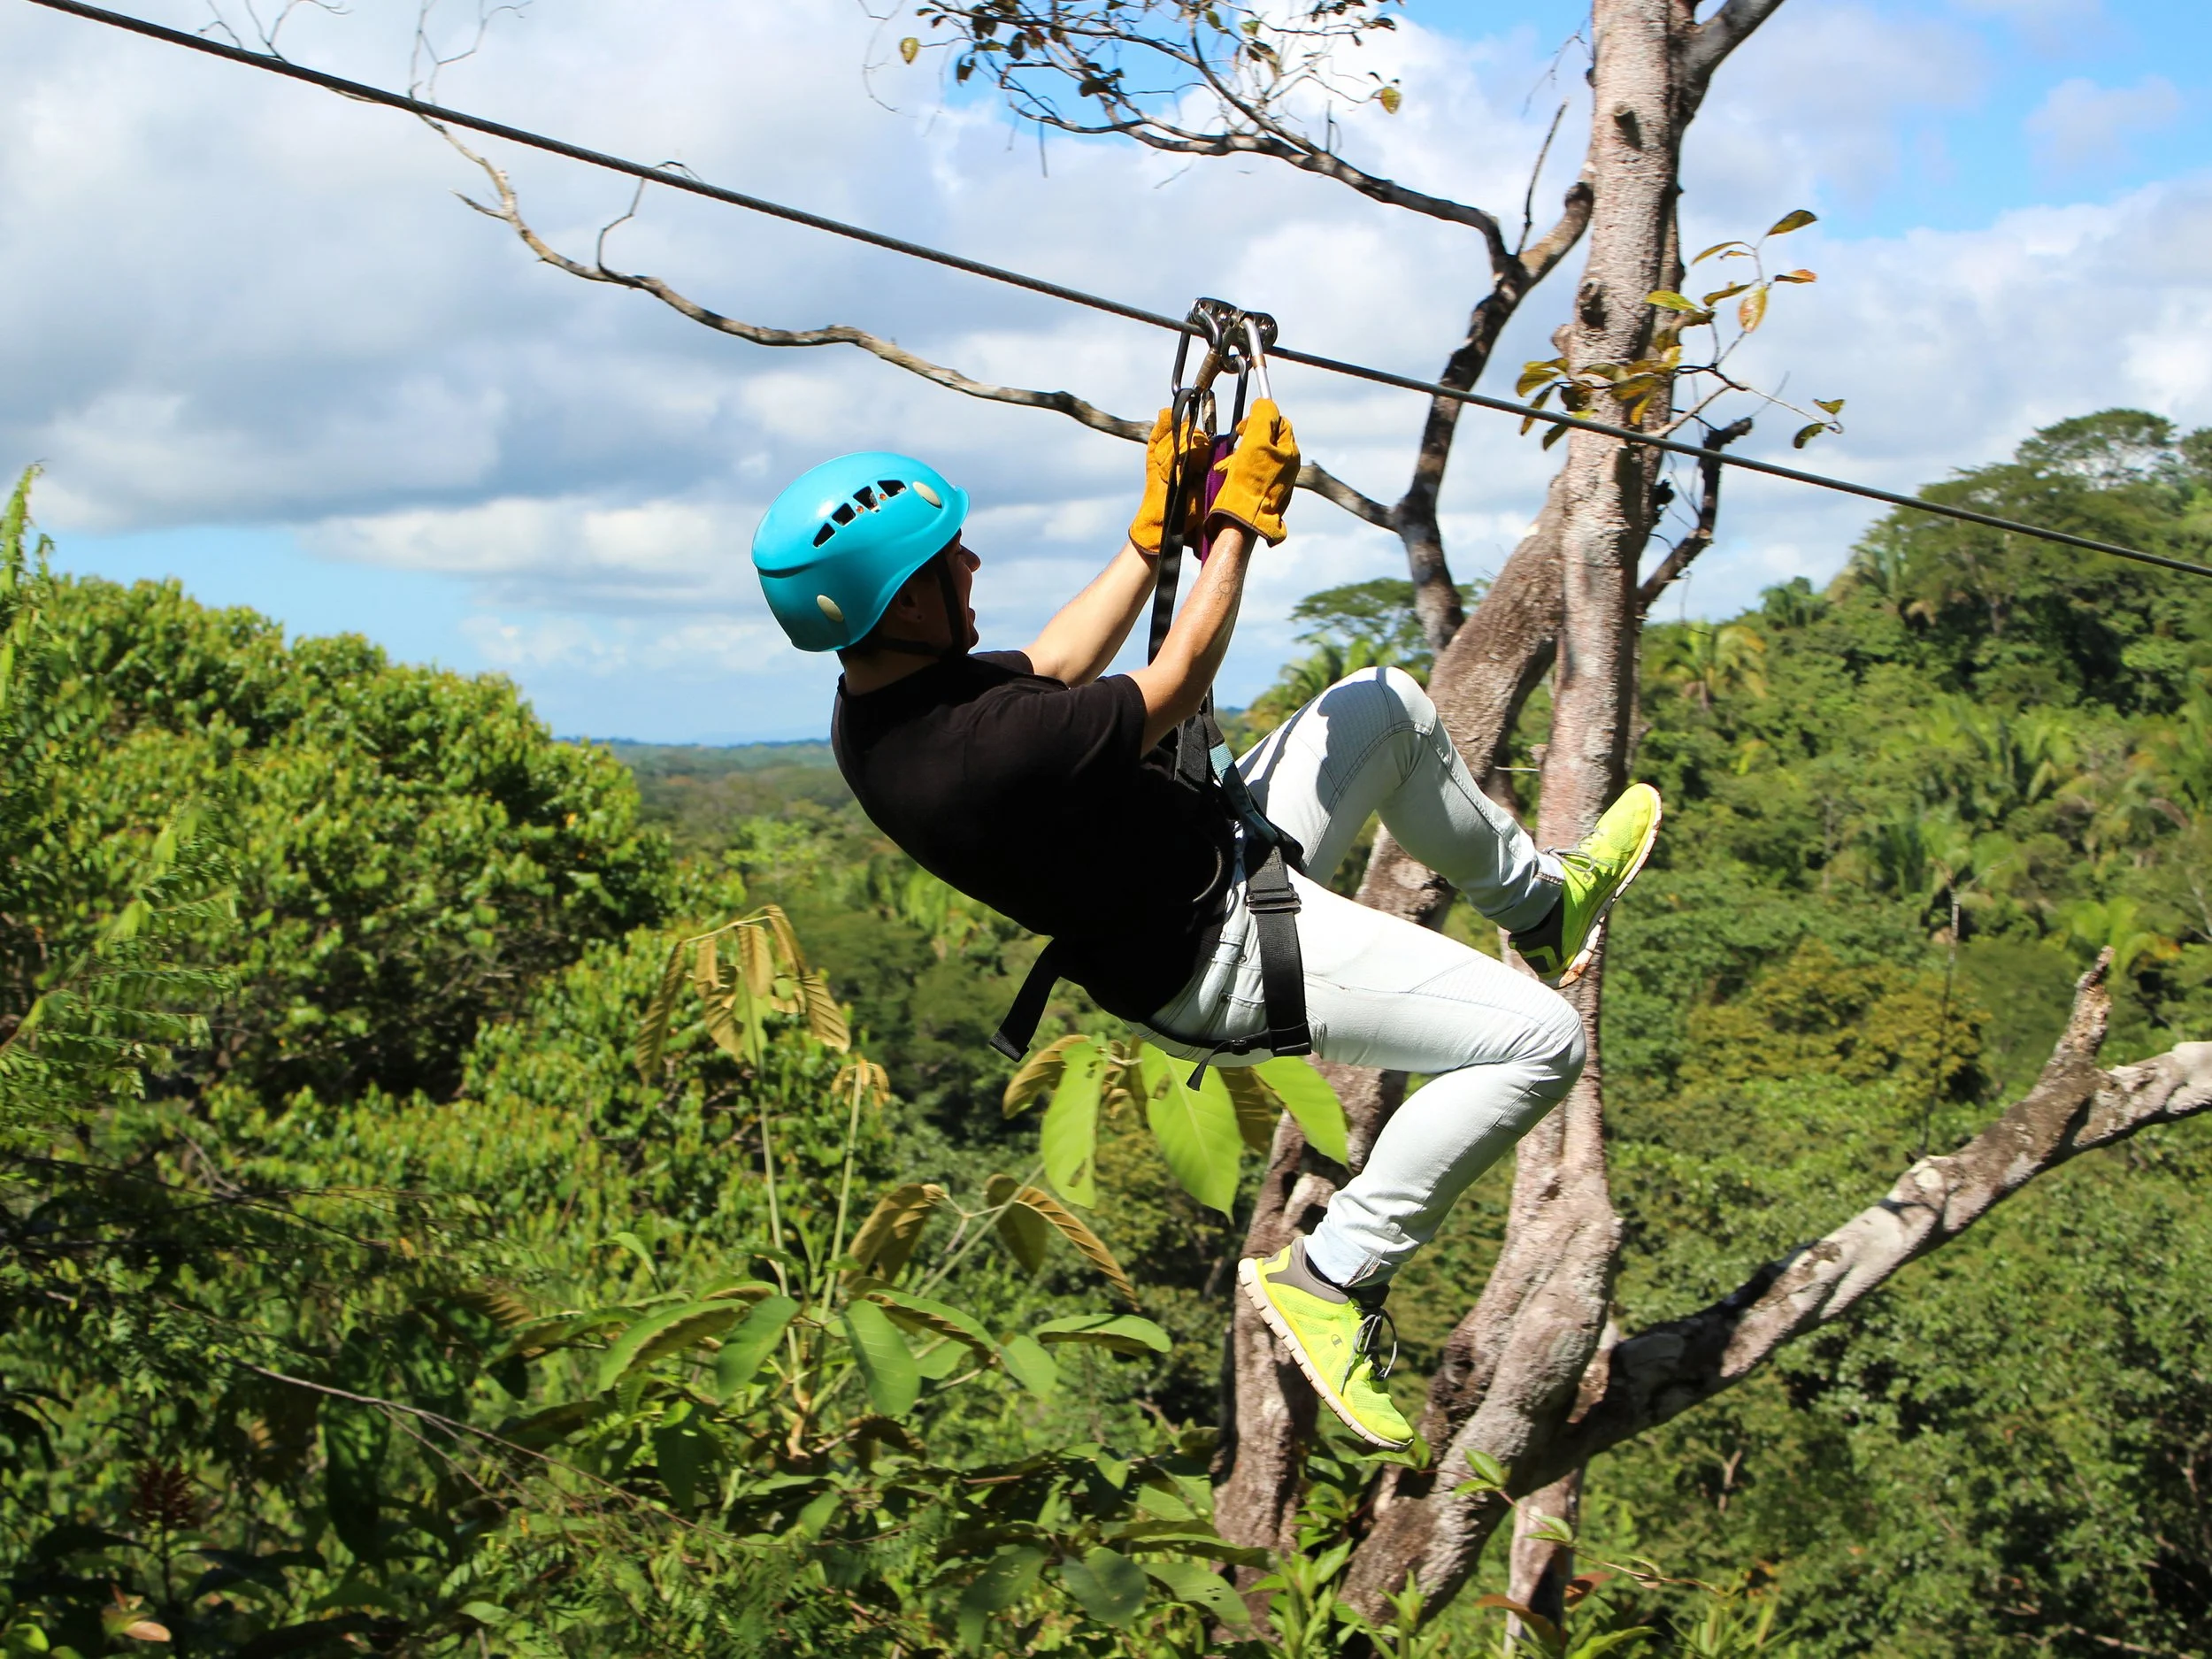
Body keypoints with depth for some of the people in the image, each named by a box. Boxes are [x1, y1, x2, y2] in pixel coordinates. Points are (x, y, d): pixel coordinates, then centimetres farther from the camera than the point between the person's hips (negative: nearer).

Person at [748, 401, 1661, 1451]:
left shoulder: (877, 699, -7)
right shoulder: (975, 752, -36)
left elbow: (1055, 663, 13)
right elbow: (1179, 682, -20)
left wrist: (1157, 525, 15)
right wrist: (1239, 519, -7)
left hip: (1210, 856, 10)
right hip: (1227, 964, -10)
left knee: (1391, 705, 20)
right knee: (1539, 1043, -13)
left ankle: (1539, 902, 39)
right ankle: (1333, 1276, -2)